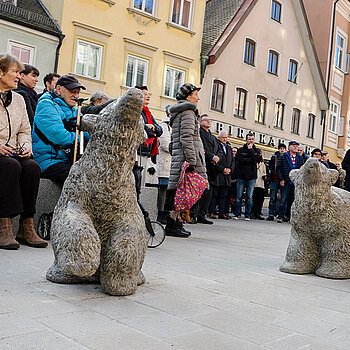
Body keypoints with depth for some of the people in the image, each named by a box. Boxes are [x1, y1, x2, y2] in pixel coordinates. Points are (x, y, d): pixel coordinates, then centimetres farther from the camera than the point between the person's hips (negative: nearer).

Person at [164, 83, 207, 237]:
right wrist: (192, 161, -21)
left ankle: (176, 222, 13)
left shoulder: (177, 112, 23)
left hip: (178, 156, 10)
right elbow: (187, 138, -18)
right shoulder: (188, 112, -7)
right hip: (186, 156, -10)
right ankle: (171, 224, -7)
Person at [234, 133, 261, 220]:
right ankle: (237, 214, 10)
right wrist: (251, 160, -11)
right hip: (241, 176, 0)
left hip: (251, 177, 1)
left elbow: (256, 159, -7)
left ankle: (247, 215, 8)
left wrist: (250, 149, -5)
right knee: (239, 196, 0)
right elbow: (238, 159, -10)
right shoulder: (241, 150, 8)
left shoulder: (257, 150, 12)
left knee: (249, 197, 0)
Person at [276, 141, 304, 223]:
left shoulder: (300, 158, 13)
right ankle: (281, 216, -4)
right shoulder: (283, 157, 3)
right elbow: (278, 168, 1)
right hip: (286, 182, -3)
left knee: (292, 200, 6)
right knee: (284, 199, -8)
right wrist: (281, 179, -7)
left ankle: (287, 216, 16)